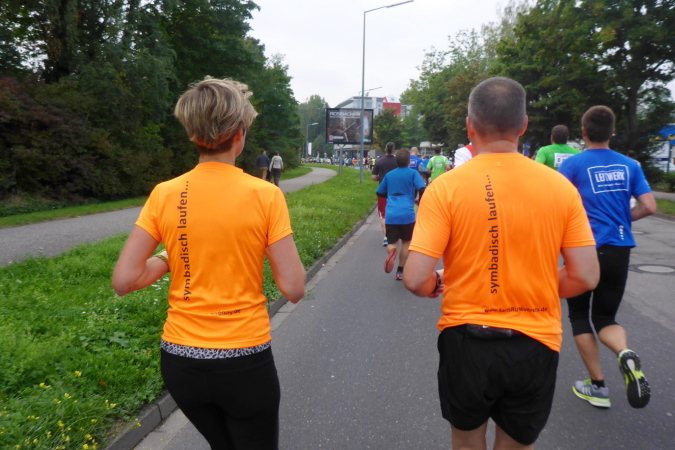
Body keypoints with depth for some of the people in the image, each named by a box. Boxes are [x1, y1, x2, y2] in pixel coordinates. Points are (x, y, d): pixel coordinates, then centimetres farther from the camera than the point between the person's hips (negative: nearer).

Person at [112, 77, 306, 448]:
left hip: (180, 361, 4)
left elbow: (123, 281, -8)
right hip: (245, 361, -3)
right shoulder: (265, 195, -14)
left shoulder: (164, 195, -7)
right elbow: (294, 289, -14)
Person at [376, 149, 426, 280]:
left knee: (392, 243, 6)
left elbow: (379, 193, 21)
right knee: (406, 242, 16)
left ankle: (391, 251, -30)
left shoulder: (389, 175, 12)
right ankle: (400, 271, 18)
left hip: (390, 215, 2)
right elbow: (422, 189, -12)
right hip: (407, 214, -2)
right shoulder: (413, 173, 1)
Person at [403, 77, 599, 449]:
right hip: (535, 344, 2)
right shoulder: (560, 186, -6)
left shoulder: (446, 187, -14)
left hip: (466, 339, -1)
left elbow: (416, 280, -18)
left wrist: (435, 287, 5)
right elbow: (586, 277, -3)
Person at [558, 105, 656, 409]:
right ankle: (626, 354, -16)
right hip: (620, 250, 4)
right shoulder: (629, 165, 5)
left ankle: (598, 387, 15)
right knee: (605, 316, 17)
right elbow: (649, 207, 1)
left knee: (579, 315, 13)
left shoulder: (573, 164, -6)